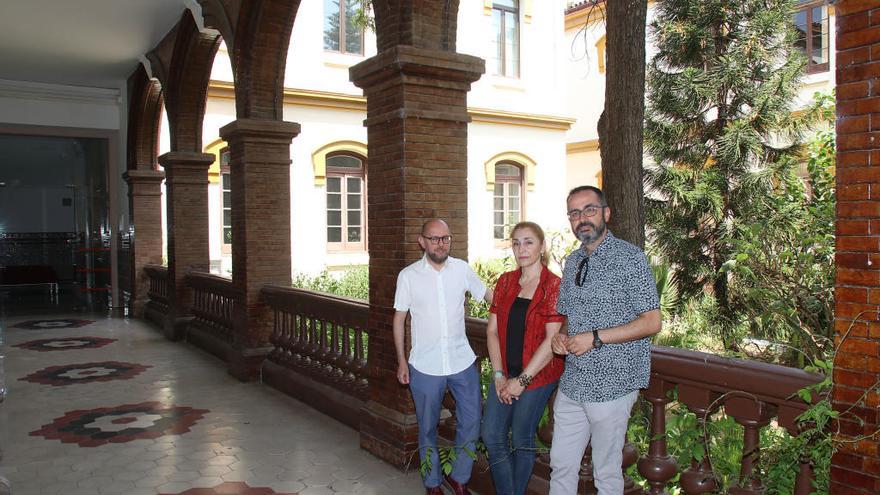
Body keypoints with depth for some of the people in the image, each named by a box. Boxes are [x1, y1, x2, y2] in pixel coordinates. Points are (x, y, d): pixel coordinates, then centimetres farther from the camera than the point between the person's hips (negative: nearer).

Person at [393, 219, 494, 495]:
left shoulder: (462, 269, -2)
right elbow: (399, 319, 1)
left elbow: (489, 295, 9)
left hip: (463, 362, 2)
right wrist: (401, 361, -1)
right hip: (425, 367, -2)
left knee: (471, 423, 8)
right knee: (428, 429, 12)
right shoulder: (408, 276, -6)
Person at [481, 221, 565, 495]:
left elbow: (551, 341, -15)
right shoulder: (505, 282, 5)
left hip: (538, 375, -5)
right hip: (505, 373, 5)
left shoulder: (553, 286, -10)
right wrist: (499, 375, -5)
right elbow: (492, 330, 4)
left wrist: (522, 380, -15)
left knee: (521, 439, 6)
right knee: (491, 435, 5)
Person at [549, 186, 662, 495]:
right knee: (561, 466, 15)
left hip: (611, 385, -6)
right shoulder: (572, 262, 11)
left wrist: (595, 338, -19)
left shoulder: (629, 258, -11)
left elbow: (652, 322, -15)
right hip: (572, 384, 7)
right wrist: (561, 337, 0)